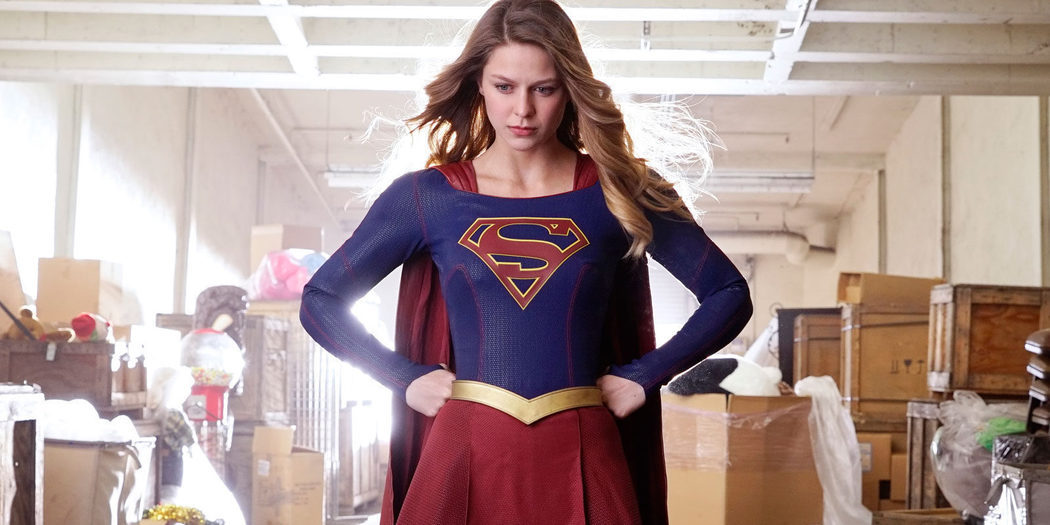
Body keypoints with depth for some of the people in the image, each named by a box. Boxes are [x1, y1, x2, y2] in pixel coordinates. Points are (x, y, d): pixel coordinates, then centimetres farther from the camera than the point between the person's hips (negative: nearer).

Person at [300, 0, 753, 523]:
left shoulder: (617, 193, 2)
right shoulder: (427, 196, 3)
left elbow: (729, 296, 7)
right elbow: (320, 300, 9)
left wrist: (643, 377, 0)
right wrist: (407, 378, 1)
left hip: (580, 461, 0)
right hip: (464, 455, 0)